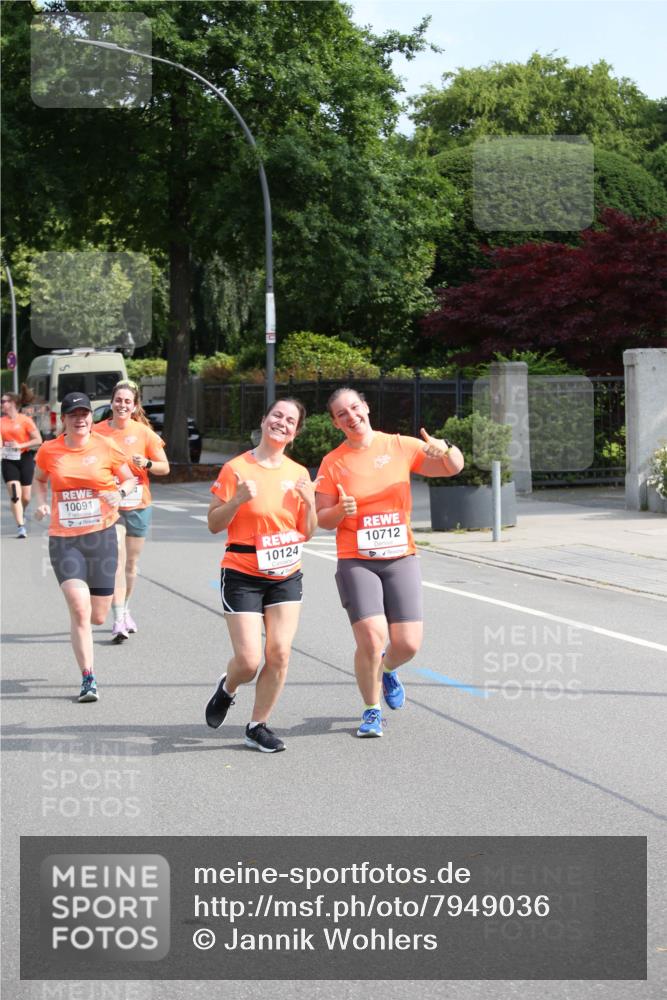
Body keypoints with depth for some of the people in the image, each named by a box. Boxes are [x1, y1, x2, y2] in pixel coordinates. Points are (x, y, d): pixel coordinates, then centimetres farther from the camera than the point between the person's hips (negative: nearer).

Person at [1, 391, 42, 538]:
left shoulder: (25, 420, -7)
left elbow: (38, 440, -8)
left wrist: (20, 445, -17)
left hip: (25, 458, -2)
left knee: (26, 497, 6)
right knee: (15, 495, -12)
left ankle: (21, 513, 39)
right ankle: (20, 526, -12)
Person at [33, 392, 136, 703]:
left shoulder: (106, 448, -2)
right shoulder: (49, 451, 0)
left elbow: (129, 479, 9)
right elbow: (40, 479, 19)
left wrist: (119, 493, -12)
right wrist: (42, 502, 0)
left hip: (101, 536, 1)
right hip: (63, 540, -1)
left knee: (98, 616, 6)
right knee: (79, 610, -15)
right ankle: (88, 679, -5)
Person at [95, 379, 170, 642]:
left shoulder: (144, 432, -4)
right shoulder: (98, 432, -4)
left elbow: (164, 468, 0)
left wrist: (146, 463, -19)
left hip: (138, 506, 2)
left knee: (131, 565, 13)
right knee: (116, 562, -14)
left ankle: (124, 609, 34)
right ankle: (118, 621, -15)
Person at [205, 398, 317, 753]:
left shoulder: (298, 474, 6)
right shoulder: (236, 468, -7)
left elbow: (306, 533, 10)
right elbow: (214, 524, -6)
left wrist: (310, 502, -8)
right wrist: (238, 499, -22)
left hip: (286, 577, 4)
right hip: (243, 576, -4)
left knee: (279, 654, -4)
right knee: (249, 660, -9)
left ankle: (258, 726, 12)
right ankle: (227, 688, 27)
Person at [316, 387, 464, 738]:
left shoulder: (401, 446, 2)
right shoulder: (333, 462, 0)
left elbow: (453, 468, 3)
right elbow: (323, 520, 3)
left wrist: (444, 449, -19)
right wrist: (341, 510, -19)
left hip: (401, 558, 2)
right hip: (356, 562, -2)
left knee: (408, 644, -4)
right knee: (372, 640, -15)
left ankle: (387, 669, 34)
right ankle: (371, 711, 9)